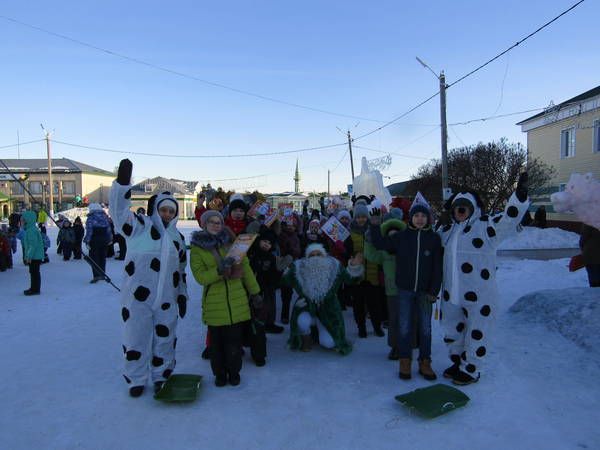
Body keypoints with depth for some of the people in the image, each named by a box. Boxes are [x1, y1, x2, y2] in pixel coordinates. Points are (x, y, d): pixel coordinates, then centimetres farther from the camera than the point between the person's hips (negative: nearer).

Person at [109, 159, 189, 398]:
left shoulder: (177, 238, 13)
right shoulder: (140, 226, -2)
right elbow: (119, 209, -19)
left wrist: (182, 296, 16)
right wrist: (123, 181, -31)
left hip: (166, 299, 4)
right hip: (137, 297, -4)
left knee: (165, 339, 13)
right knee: (137, 337, 7)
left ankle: (161, 376, 32)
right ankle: (136, 380, 27)